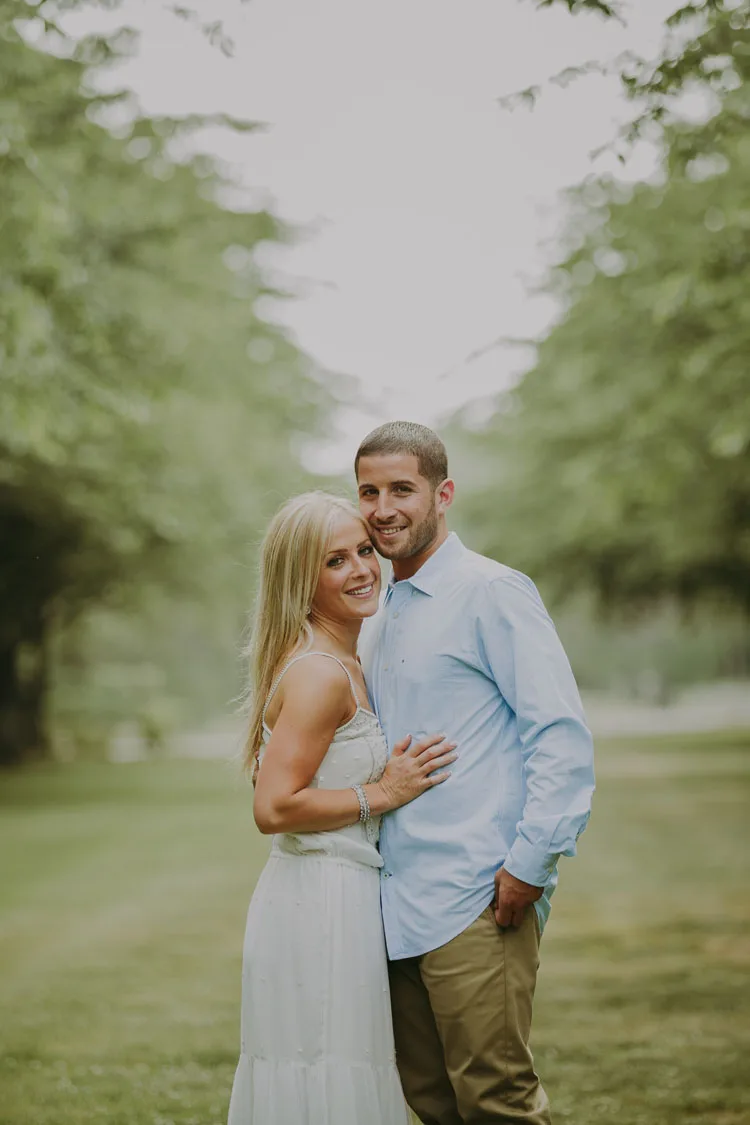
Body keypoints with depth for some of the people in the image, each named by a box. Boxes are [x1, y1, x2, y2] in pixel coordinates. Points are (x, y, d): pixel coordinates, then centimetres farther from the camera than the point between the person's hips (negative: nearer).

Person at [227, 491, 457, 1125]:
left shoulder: (345, 666, 14)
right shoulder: (320, 674, -16)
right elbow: (275, 808, -22)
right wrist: (381, 796, -14)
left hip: (342, 900, 10)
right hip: (319, 907, -10)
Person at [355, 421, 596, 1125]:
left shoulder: (491, 593, -7)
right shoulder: (380, 621, 18)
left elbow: (563, 736, -13)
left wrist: (530, 864, -17)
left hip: (477, 902, -8)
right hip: (399, 903, 8)